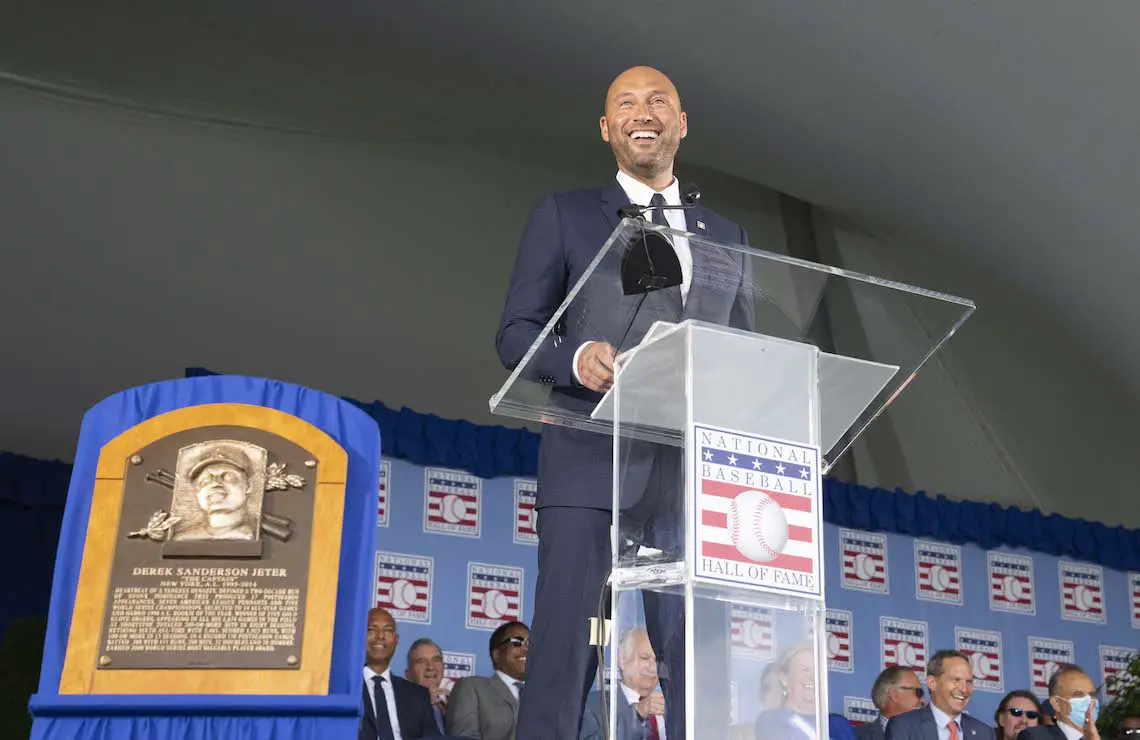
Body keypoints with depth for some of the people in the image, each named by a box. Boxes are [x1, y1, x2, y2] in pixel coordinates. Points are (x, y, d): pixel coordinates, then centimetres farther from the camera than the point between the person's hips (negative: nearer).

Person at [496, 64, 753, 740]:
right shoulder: (564, 215, 13)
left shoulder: (727, 237, 22)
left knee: (703, 666, -2)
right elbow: (515, 333, 7)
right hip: (591, 463, -2)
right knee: (564, 653, -7)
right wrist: (576, 358, -15)